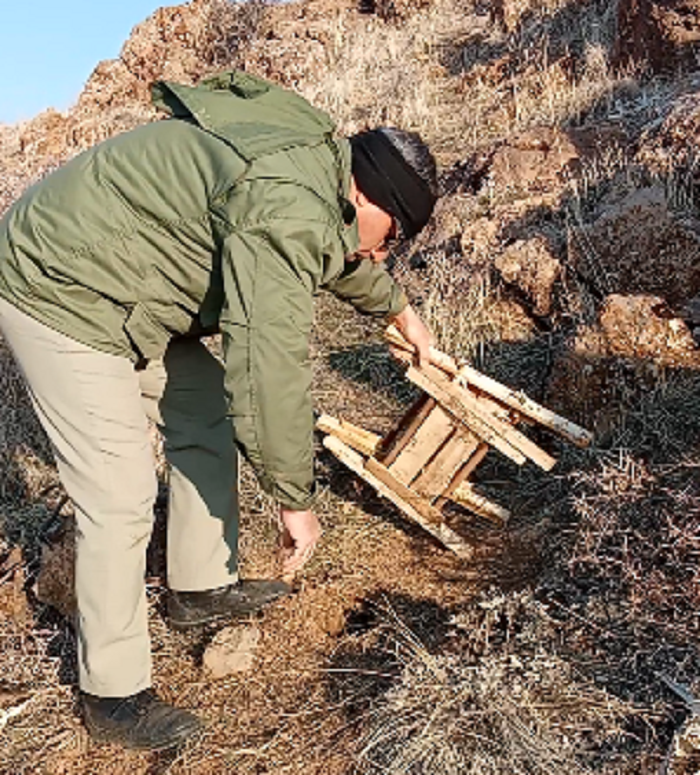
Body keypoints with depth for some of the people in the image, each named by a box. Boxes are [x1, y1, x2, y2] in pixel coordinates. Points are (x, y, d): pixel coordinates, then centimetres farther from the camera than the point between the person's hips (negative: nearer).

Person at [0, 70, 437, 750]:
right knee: (121, 498, -8)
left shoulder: (317, 160, 6)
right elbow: (270, 367, -30)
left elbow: (342, 251, 27)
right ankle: (113, 696, 9)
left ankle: (201, 588, 31)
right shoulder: (287, 209, -28)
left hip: (115, 282, 11)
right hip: (61, 298, -11)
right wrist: (295, 501, -18)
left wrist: (396, 309, 44)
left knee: (206, 415, 15)